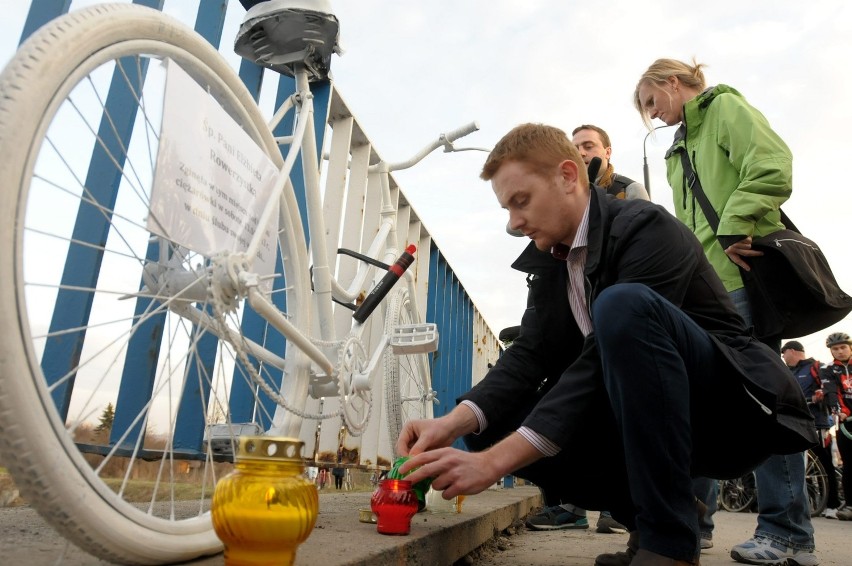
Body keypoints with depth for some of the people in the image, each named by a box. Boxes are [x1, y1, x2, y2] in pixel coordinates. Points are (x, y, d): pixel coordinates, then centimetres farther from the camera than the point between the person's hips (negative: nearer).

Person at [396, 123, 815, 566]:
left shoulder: (647, 229, -18)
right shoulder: (549, 262, 5)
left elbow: (602, 361, -28)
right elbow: (530, 354, -5)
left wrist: (495, 461, -33)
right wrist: (454, 422, -23)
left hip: (733, 410, -6)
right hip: (643, 421, 7)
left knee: (624, 306, -35)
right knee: (494, 423, -9)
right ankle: (648, 512, 3)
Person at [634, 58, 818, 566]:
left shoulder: (725, 107, 4)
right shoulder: (681, 147, 27)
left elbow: (772, 166, -14)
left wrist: (735, 230, -17)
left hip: (745, 274, -8)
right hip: (707, 285, 9)